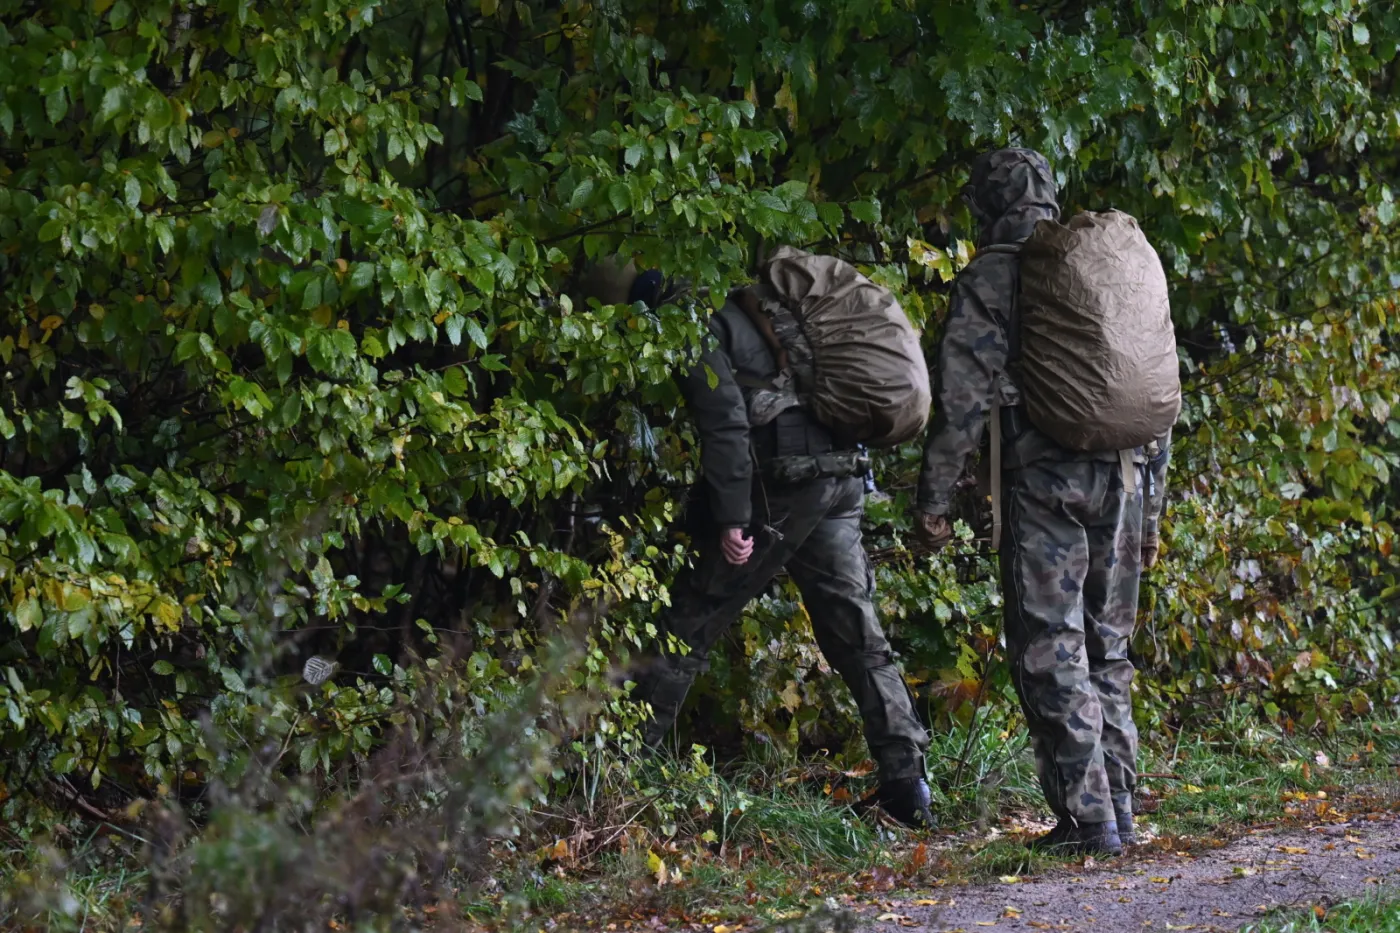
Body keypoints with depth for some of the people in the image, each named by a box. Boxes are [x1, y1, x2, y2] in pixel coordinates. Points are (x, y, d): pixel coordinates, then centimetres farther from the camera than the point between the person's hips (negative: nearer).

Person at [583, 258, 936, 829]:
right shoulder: (736, 312, 24)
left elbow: (725, 423, -17)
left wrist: (732, 519, -19)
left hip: (780, 491, -9)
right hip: (842, 477, 9)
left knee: (689, 624, 0)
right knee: (858, 637, 9)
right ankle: (906, 785, 6)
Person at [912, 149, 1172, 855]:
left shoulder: (991, 278, -2)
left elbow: (962, 398, -9)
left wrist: (933, 498, -3)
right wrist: (1151, 508, 25)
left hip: (1045, 479, -6)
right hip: (1125, 474, 6)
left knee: (1052, 653, -3)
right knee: (1106, 649, 15)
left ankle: (1089, 818, -8)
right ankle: (1118, 807, 14)